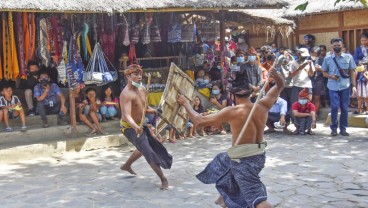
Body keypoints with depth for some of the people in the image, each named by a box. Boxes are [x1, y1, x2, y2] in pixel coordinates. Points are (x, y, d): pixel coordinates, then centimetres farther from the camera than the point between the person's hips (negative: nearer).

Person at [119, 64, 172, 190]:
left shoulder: (142, 89, -2)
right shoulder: (126, 94, -29)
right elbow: (127, 115, -41)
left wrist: (155, 112, -4)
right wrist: (135, 127, -58)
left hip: (140, 125, 9)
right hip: (130, 128, -9)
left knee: (144, 148, 28)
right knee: (149, 152, -15)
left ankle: (126, 166, 50)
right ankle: (163, 179, -7)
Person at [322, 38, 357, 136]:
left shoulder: (349, 57, 4)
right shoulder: (327, 59, 5)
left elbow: (352, 72, 6)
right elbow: (324, 72, 11)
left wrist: (354, 85, 0)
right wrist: (330, 76, -10)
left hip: (345, 86, 1)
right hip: (333, 87, -1)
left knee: (345, 108, 4)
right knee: (334, 107, -7)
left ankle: (343, 128, 14)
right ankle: (334, 128, 5)